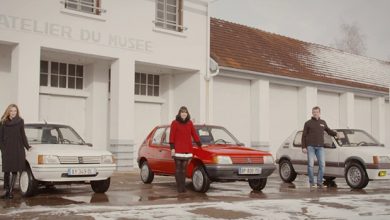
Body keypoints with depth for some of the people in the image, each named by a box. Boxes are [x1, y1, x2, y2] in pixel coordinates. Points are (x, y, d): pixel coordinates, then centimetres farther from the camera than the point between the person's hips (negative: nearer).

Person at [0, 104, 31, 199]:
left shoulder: (20, 121, 3)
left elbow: (22, 135, 7)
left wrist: (27, 146, 6)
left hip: (17, 150, -1)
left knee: (14, 171, -1)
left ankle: (10, 191, 3)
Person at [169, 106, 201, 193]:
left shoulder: (190, 123, 9)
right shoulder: (175, 123, -3)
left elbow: (194, 134, 12)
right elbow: (172, 136, -5)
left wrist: (200, 145, 10)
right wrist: (172, 148, -10)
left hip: (187, 150, 3)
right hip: (177, 149, -3)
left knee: (184, 168, 6)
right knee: (178, 168, -1)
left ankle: (183, 186, 12)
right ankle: (179, 187, 3)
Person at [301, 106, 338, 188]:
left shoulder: (323, 122, 15)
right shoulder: (308, 123, 5)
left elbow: (328, 131, 29)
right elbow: (304, 136, 4)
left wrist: (336, 134, 14)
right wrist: (303, 147, -3)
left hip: (320, 147, 3)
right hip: (310, 147, -3)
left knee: (322, 164, -5)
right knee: (311, 164, -6)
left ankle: (319, 182, 5)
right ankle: (311, 182, 6)